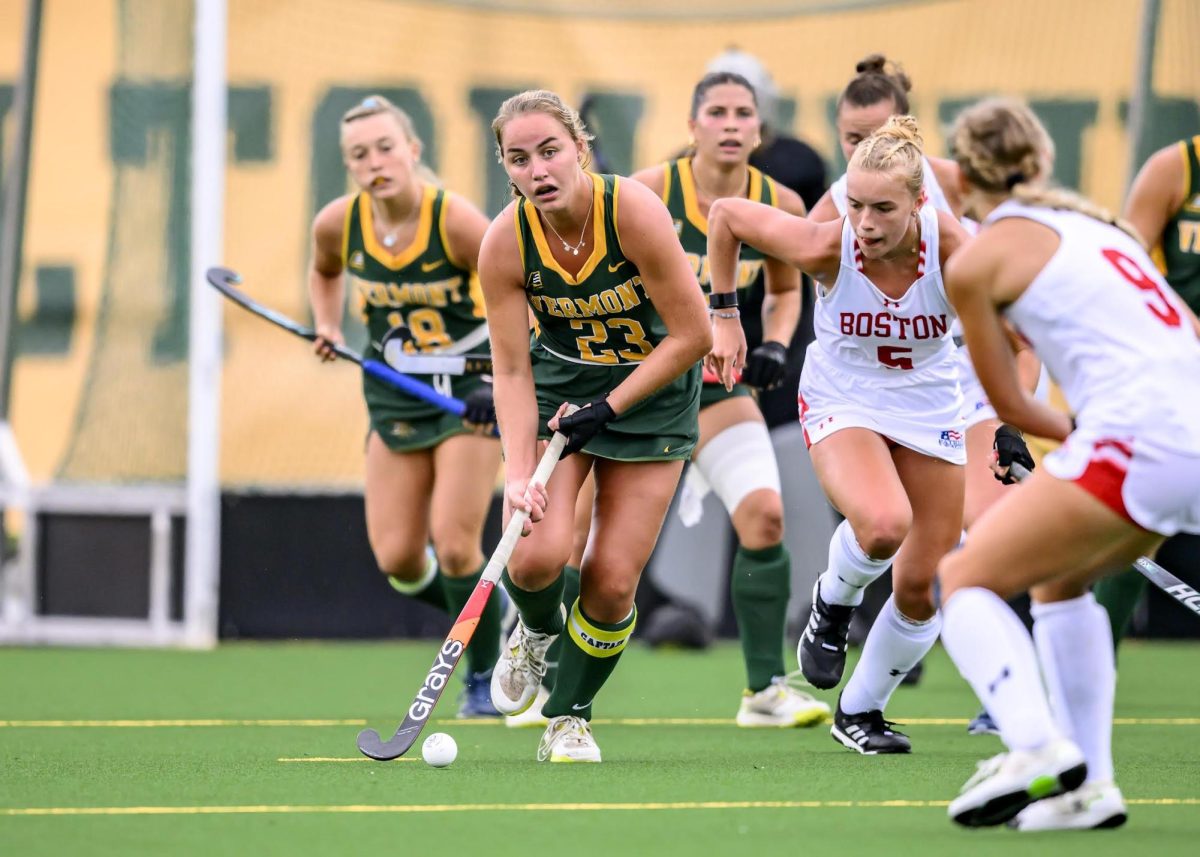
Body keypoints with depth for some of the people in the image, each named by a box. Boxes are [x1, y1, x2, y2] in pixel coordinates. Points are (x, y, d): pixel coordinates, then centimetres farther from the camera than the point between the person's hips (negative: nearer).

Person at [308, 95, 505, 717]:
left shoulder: (455, 222, -22)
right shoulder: (338, 225, -10)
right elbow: (325, 272, 16)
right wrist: (327, 326, -1)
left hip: (470, 390, -4)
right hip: (394, 398, 4)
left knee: (454, 545, -14)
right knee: (397, 560, -1)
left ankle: (484, 676, 11)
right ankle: (486, 610, 31)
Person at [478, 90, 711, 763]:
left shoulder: (635, 212, -26)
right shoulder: (506, 242, -18)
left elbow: (692, 336, -20)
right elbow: (512, 371, -14)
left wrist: (607, 409, -21)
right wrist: (519, 473, -26)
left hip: (651, 390, -1)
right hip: (558, 384, 2)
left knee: (612, 583, -7)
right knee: (536, 556, -18)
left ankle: (570, 717, 18)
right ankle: (537, 631, 19)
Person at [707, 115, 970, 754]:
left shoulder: (953, 249, -26)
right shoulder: (824, 248, -26)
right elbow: (725, 212, -10)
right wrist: (723, 314, -6)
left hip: (929, 407, 2)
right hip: (841, 401, -2)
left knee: (924, 587, 3)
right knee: (883, 525, -34)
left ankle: (860, 711, 28)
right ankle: (832, 604, 1)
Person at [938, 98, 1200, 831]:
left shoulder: (975, 261, 5)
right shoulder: (1096, 222, 25)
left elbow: (1009, 404, 14)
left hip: (1135, 437, -7)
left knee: (965, 578, 6)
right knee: (1059, 577, 28)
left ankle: (1037, 749, -17)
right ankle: (1088, 786, 19)